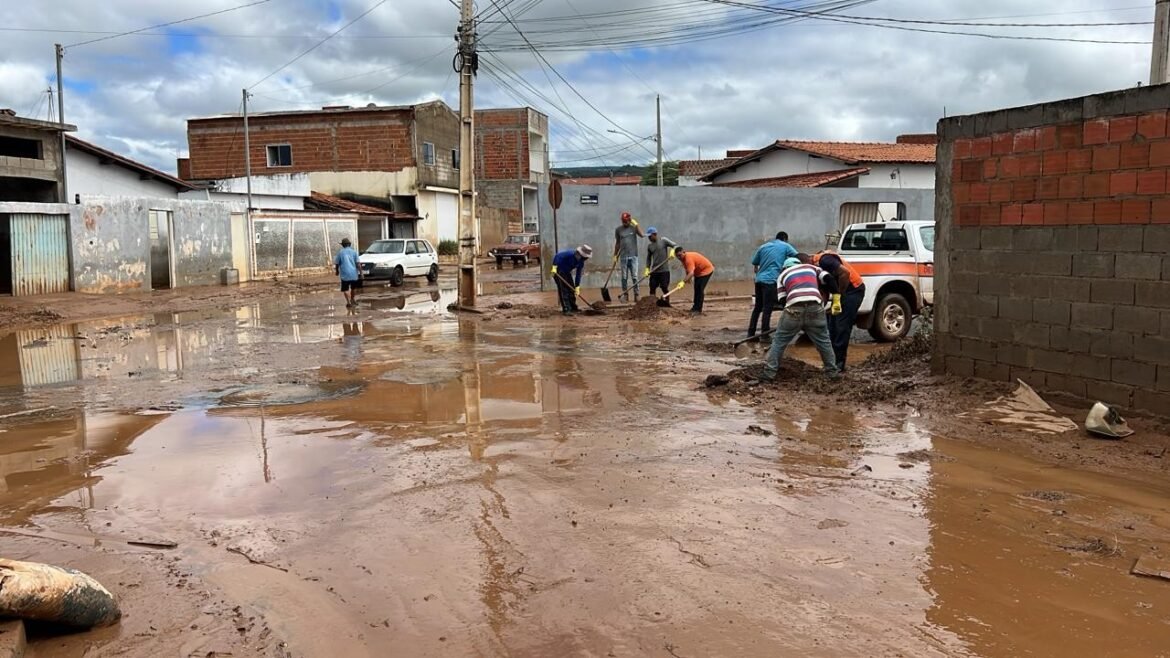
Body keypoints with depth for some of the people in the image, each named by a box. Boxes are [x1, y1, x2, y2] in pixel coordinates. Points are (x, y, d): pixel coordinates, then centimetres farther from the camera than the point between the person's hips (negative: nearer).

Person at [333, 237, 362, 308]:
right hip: (354, 273, 2)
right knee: (353, 288, 21)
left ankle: (349, 302, -12)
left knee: (345, 289, 2)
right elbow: (358, 264, -4)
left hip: (345, 274, -2)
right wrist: (360, 272, -1)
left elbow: (337, 264, 3)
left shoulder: (340, 252, -1)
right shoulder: (354, 251, 1)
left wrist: (337, 271, 21)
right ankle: (353, 300, 33)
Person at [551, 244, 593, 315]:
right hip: (558, 271, -8)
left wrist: (577, 287, -3)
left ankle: (573, 308, 21)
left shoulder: (581, 262, -5)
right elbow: (557, 256, -29)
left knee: (571, 289, 8)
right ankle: (566, 309, -15)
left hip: (567, 272, 8)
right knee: (563, 290, -14)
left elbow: (578, 275, -1)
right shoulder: (570, 254, -27)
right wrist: (554, 267, -35)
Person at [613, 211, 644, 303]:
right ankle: (625, 295, 10)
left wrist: (636, 224, -22)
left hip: (633, 256, -2)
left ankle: (636, 295, 0)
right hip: (623, 257, 2)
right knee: (624, 277, 4)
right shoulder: (618, 230, 7)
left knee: (634, 277, -3)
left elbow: (642, 235, -17)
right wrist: (615, 256, 14)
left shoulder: (633, 227, 1)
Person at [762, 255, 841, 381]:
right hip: (815, 307, 1)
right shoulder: (811, 267, 30)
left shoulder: (783, 274, 27)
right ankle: (832, 372, 26)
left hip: (794, 309, -1)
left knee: (779, 341, 14)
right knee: (824, 342, 19)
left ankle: (769, 372, 10)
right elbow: (829, 280, 14)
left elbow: (782, 301, 18)